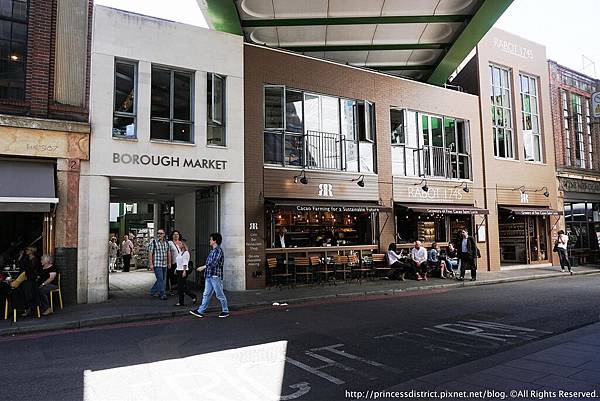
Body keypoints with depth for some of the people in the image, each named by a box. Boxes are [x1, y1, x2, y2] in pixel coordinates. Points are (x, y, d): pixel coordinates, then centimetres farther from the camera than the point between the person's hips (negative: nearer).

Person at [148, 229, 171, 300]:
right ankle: (162, 294, -3)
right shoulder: (153, 242, -5)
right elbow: (150, 253, -7)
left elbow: (169, 253, 18)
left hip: (164, 265, 6)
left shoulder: (166, 243, 12)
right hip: (157, 264, -6)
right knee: (160, 279, -9)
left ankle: (152, 291, 28)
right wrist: (150, 264, -12)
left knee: (162, 279, 12)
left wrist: (169, 262, 14)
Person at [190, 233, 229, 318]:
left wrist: (203, 267, -15)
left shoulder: (218, 251, -14)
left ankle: (225, 311, 14)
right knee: (206, 294, 8)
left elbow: (214, 263, -21)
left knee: (220, 295, 2)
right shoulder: (212, 251, 15)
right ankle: (201, 311, 10)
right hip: (209, 276, 9)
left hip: (216, 276, -9)